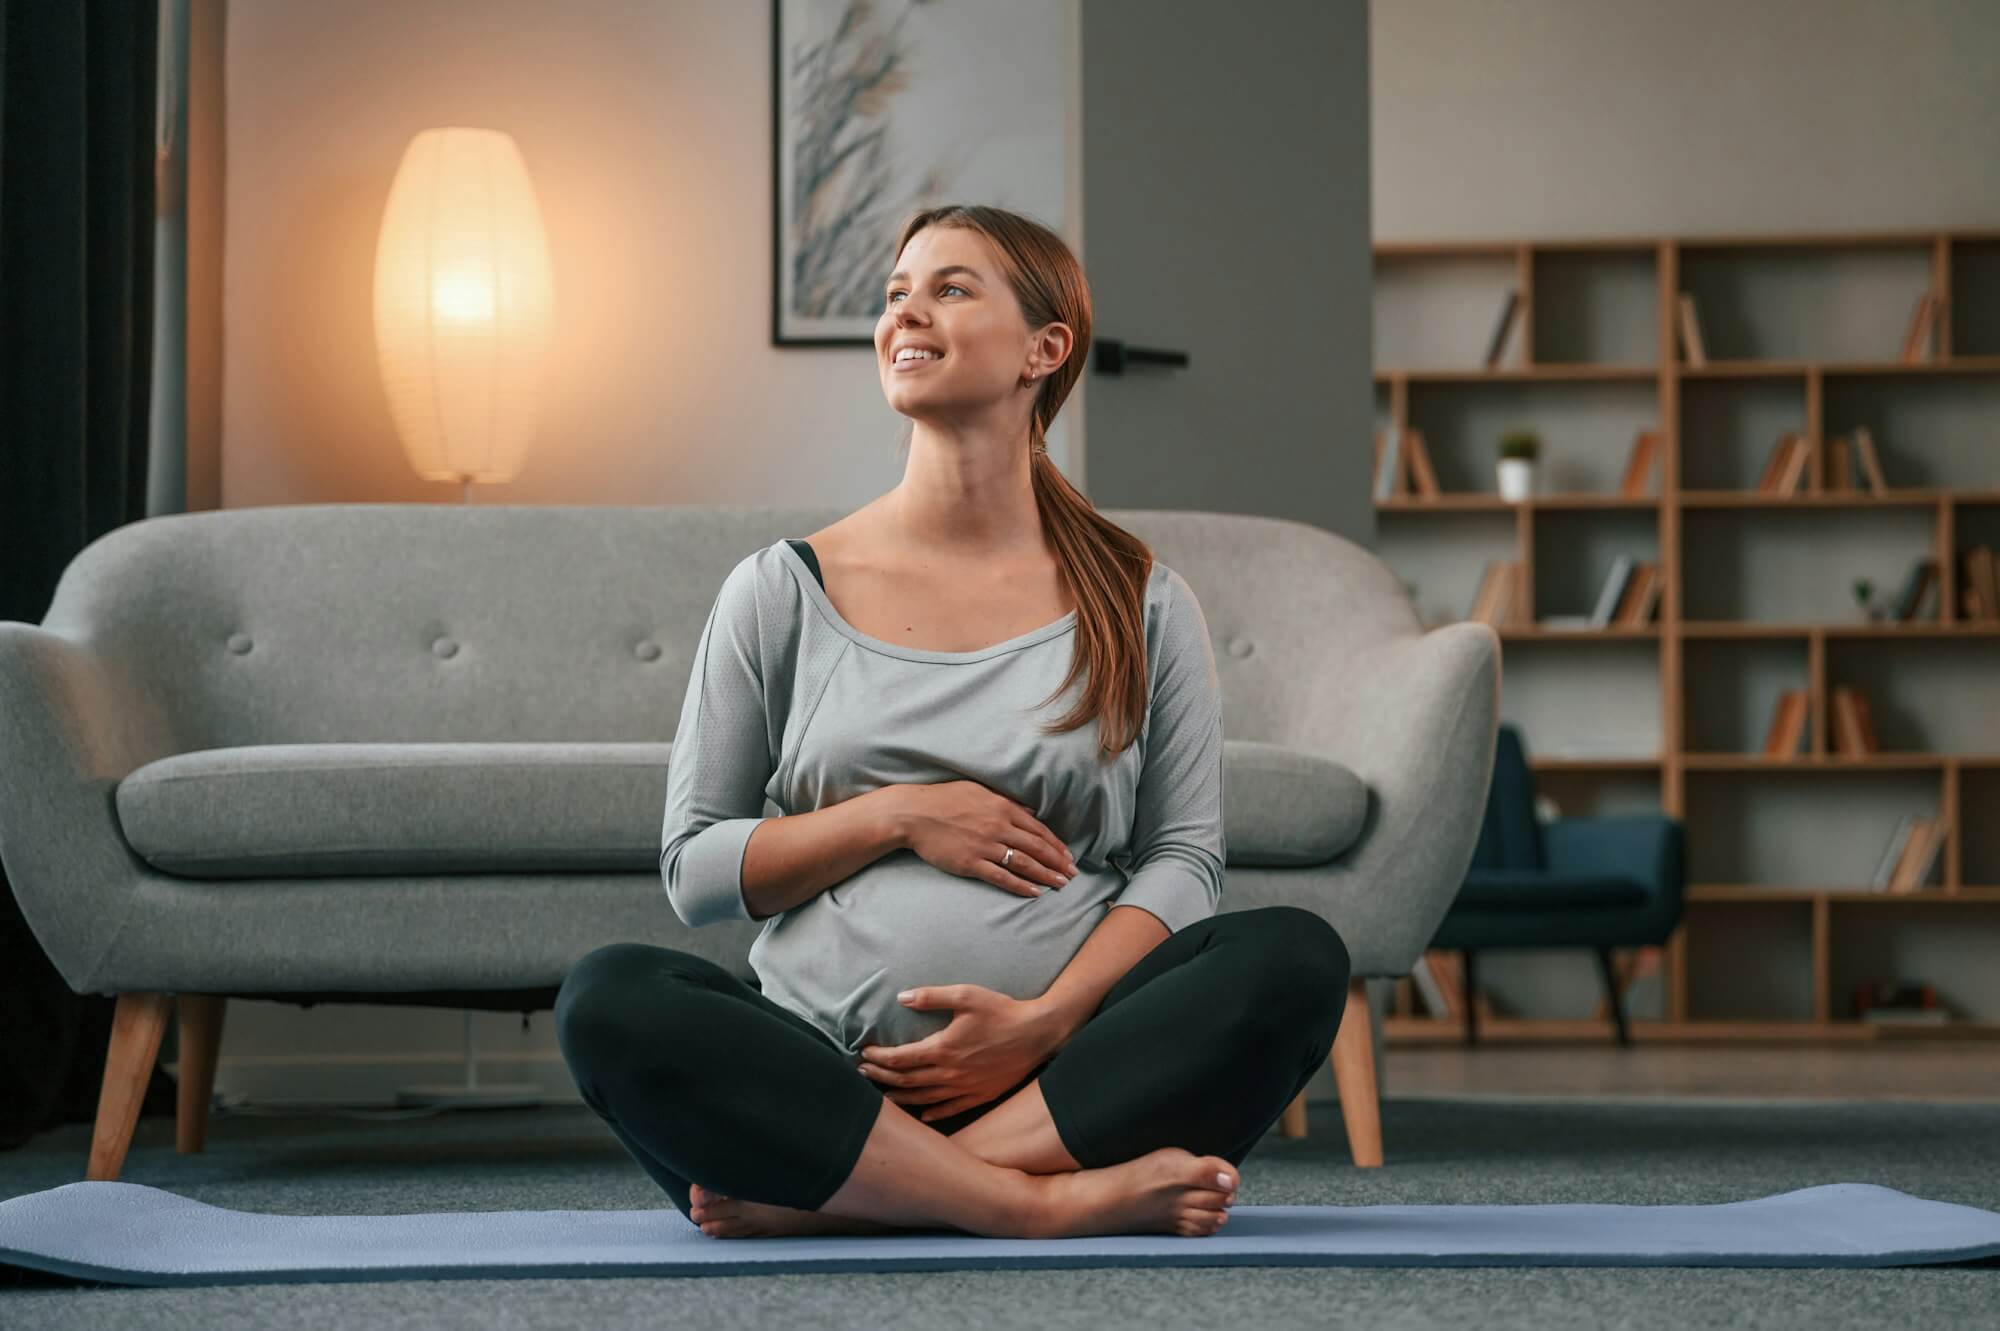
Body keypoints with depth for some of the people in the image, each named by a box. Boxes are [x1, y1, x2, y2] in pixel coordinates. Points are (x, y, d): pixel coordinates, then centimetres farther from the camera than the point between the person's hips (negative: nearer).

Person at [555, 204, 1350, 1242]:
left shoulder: (1142, 604, 10)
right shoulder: (784, 592, 10)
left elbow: (1184, 855, 5)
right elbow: (693, 868, 9)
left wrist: (1045, 1021, -13)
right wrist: (897, 817, -7)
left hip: (1065, 1080, 1)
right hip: (826, 1068, 0)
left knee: (1293, 957, -27)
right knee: (609, 998, -29)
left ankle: (828, 1198, -30)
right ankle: (1056, 1202, -33)